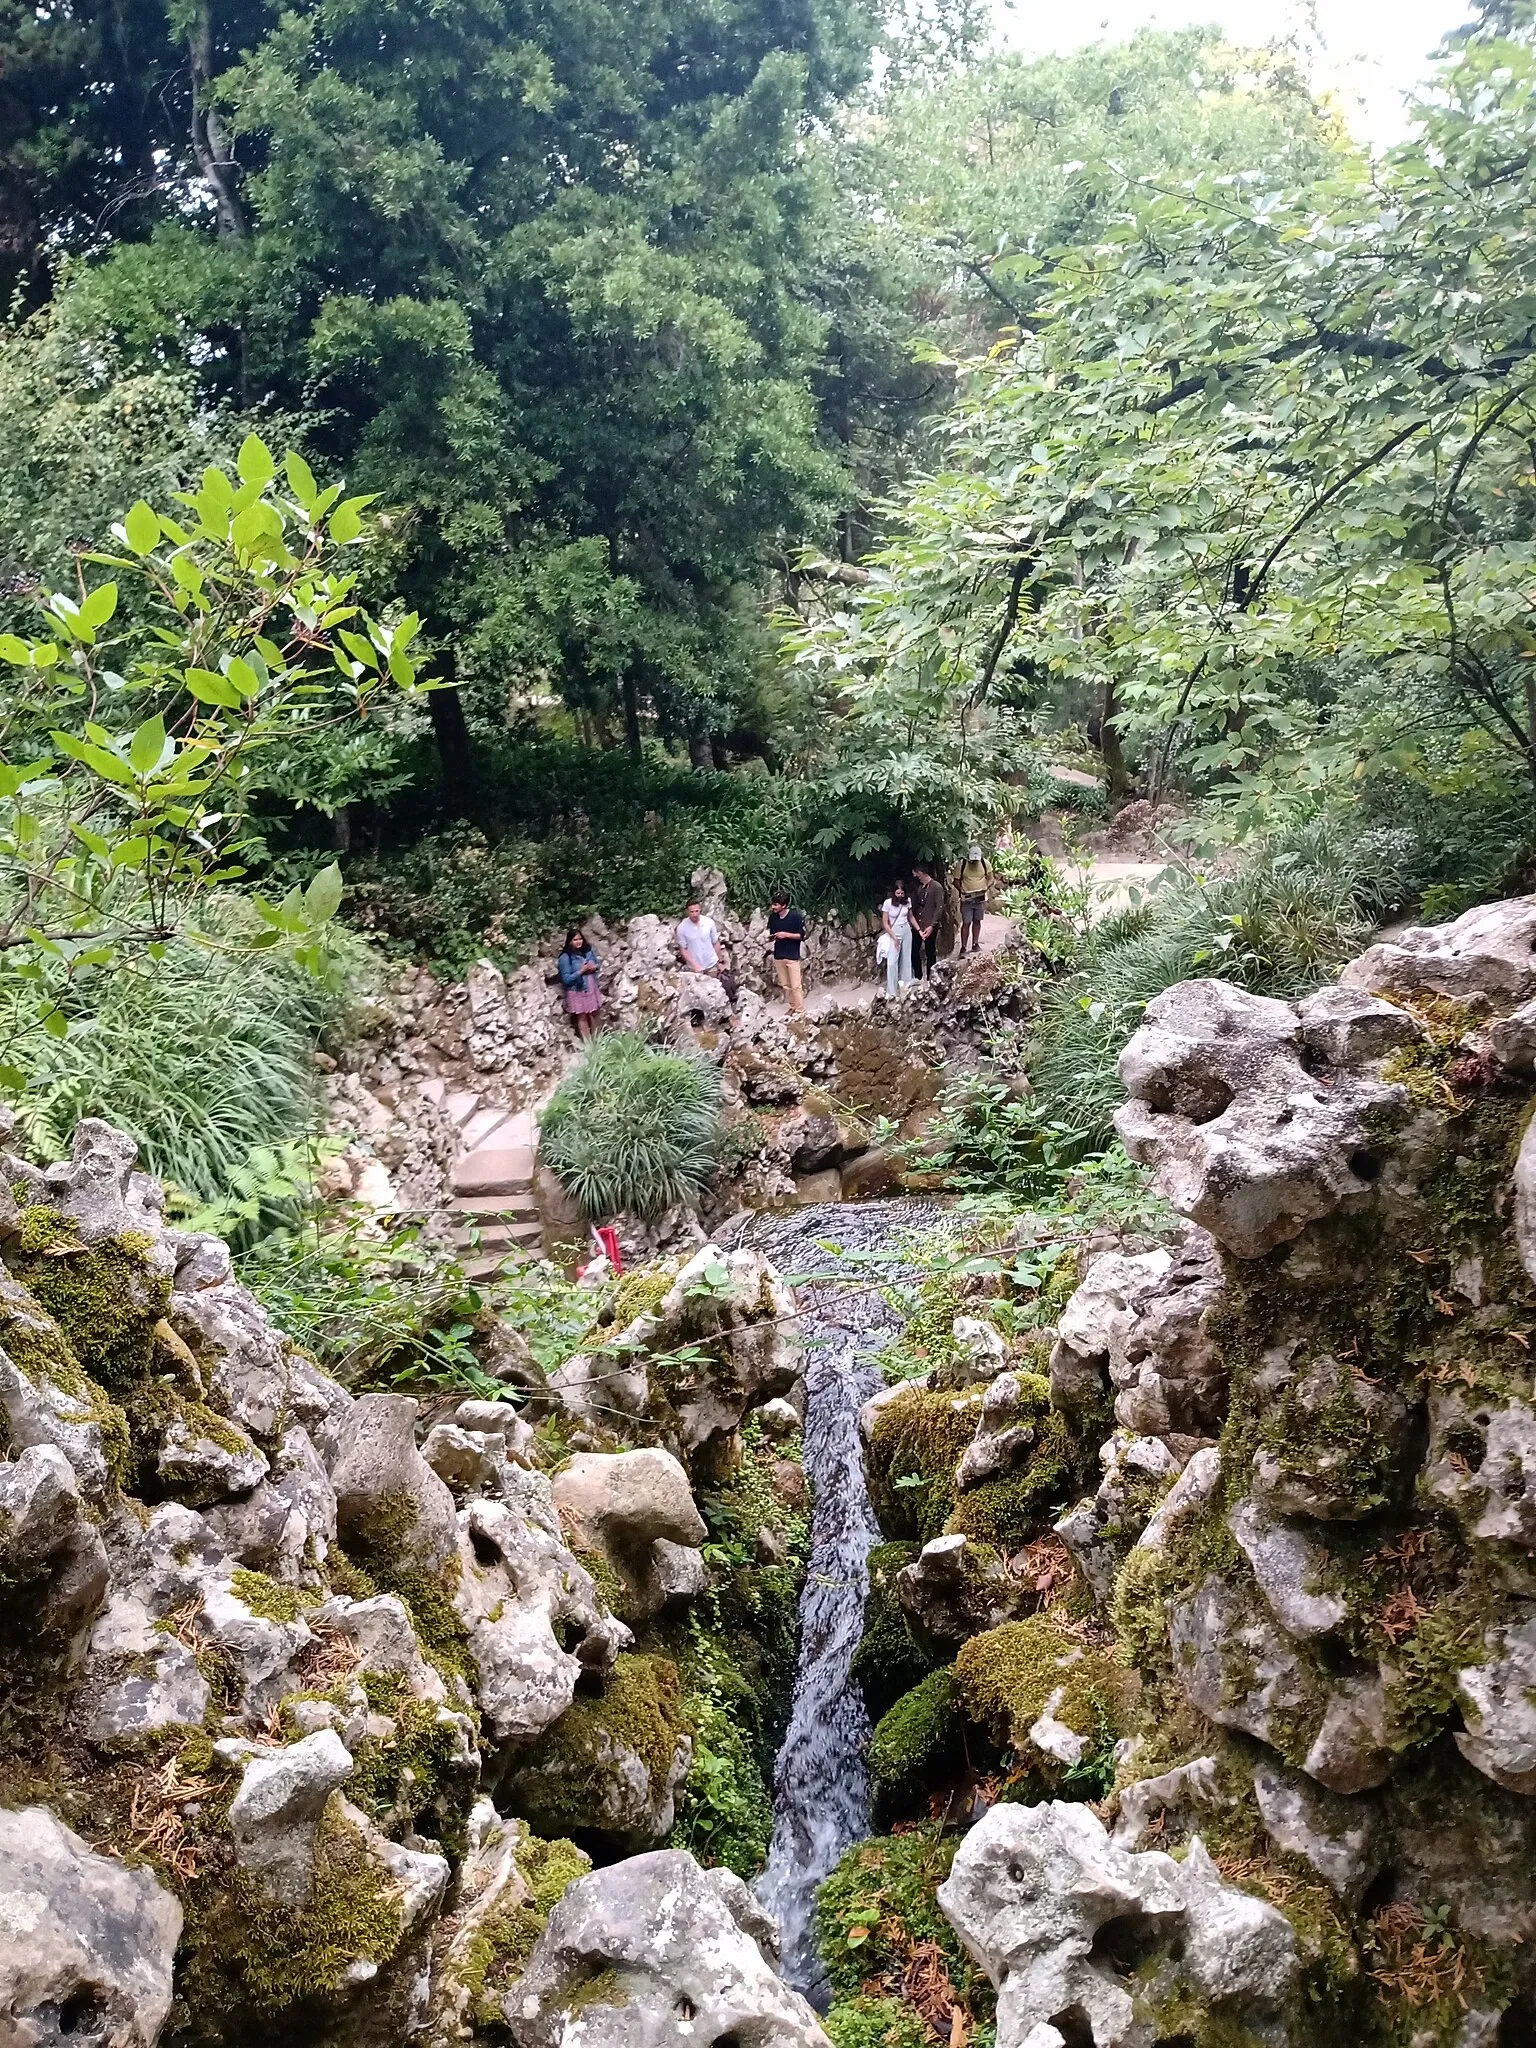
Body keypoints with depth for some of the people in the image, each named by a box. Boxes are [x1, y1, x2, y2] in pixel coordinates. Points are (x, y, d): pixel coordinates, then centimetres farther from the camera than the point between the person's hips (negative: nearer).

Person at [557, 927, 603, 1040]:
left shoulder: (588, 951, -1)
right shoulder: (565, 958, -18)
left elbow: (597, 964, 15)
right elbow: (566, 979, -19)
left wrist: (594, 967, -9)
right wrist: (581, 971, -24)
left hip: (592, 989, 5)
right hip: (577, 992, -5)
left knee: (593, 1015, 16)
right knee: (582, 1018, 7)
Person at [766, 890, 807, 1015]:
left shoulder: (795, 916, -13)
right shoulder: (772, 917, 2)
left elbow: (802, 935, -10)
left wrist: (786, 935, -21)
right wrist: (770, 937, -10)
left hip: (792, 956, -5)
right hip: (778, 956, 5)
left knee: (796, 985, -4)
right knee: (785, 985, 12)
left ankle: (800, 1010, 3)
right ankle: (792, 1007, 24)